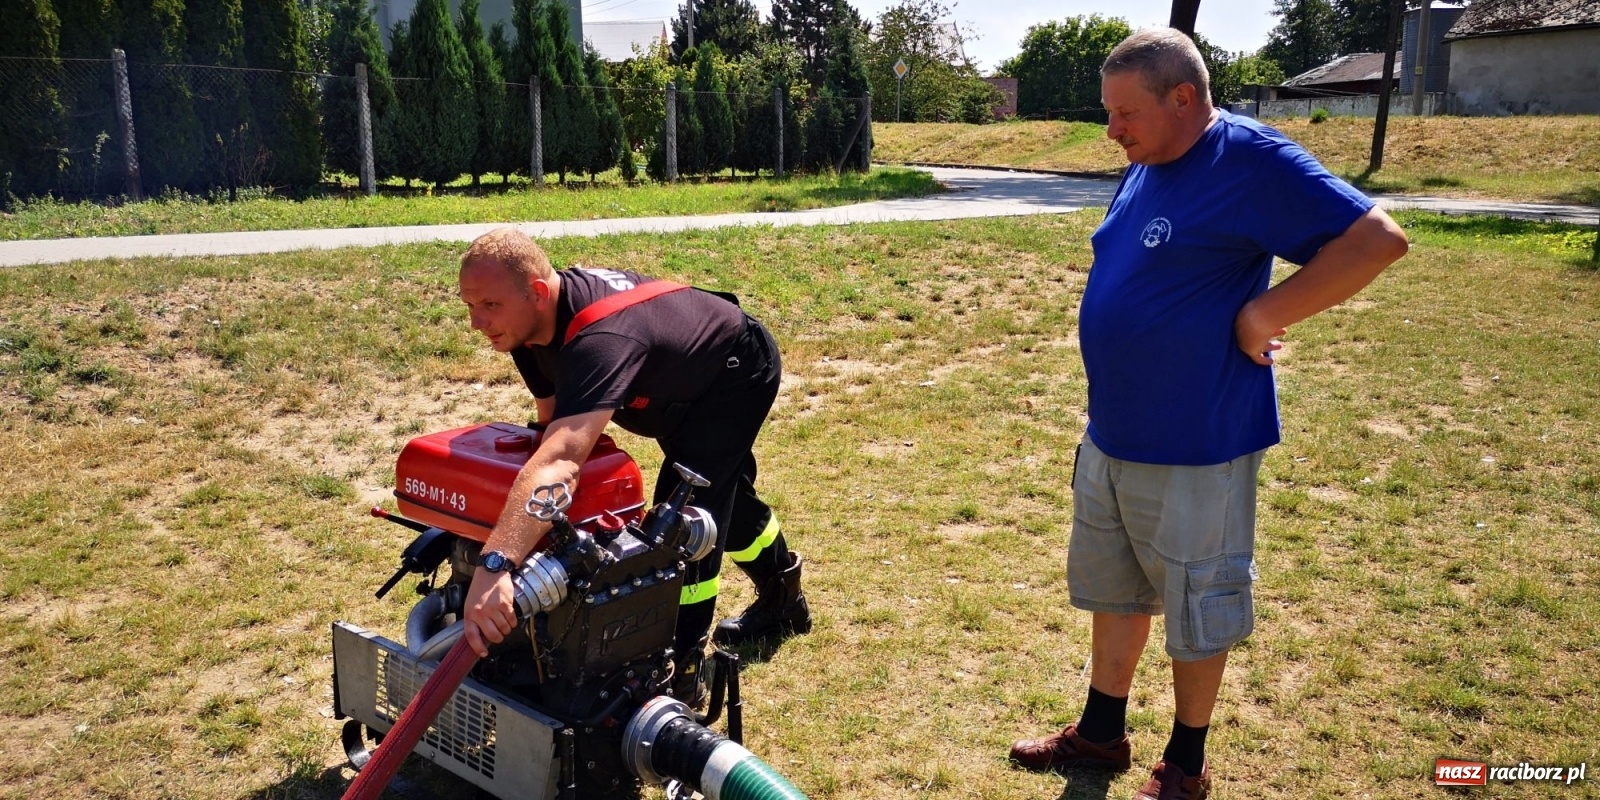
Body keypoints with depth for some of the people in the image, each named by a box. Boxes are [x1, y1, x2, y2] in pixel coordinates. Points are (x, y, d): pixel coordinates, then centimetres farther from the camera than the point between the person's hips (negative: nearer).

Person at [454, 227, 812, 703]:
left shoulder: (600, 339, -47)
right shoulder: (532, 324, -19)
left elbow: (560, 462, -63)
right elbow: (552, 421, -5)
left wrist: (494, 565, -73)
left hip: (739, 372, -9)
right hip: (688, 381, 10)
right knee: (723, 490, 25)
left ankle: (681, 669, -9)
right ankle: (784, 602, 49)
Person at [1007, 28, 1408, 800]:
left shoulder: (1252, 163, -17)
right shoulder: (1145, 167, 8)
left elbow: (1378, 239, -22)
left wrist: (1260, 316, -21)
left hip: (1195, 448, -8)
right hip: (1109, 437, 9)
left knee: (1196, 609, 10)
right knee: (1111, 590, 20)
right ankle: (1102, 732, 38)